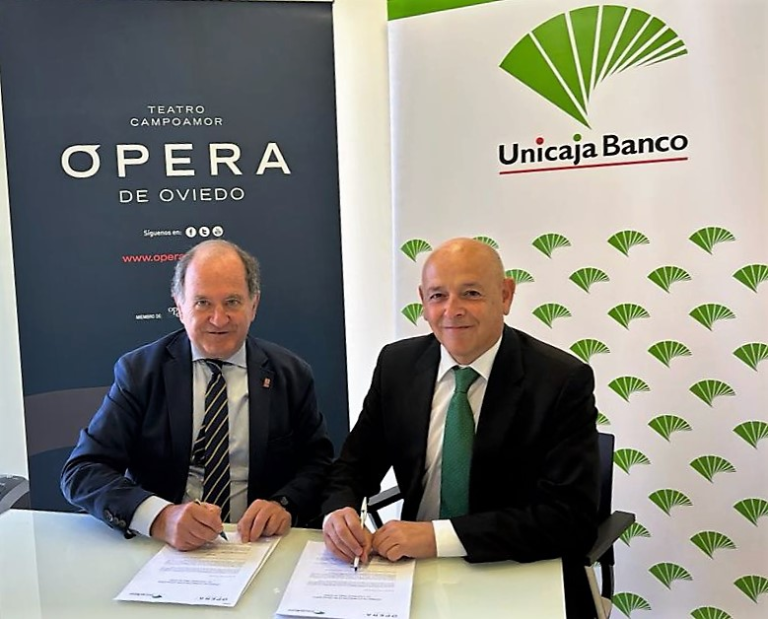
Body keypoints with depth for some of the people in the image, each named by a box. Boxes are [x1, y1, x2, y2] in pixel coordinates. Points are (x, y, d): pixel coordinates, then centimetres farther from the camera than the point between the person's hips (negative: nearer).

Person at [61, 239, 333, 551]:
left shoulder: (290, 374, 2)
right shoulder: (138, 371, -1)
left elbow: (319, 462, 6)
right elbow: (80, 471, -7)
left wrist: (286, 503, -16)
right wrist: (161, 517, -25)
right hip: (162, 548, 0)